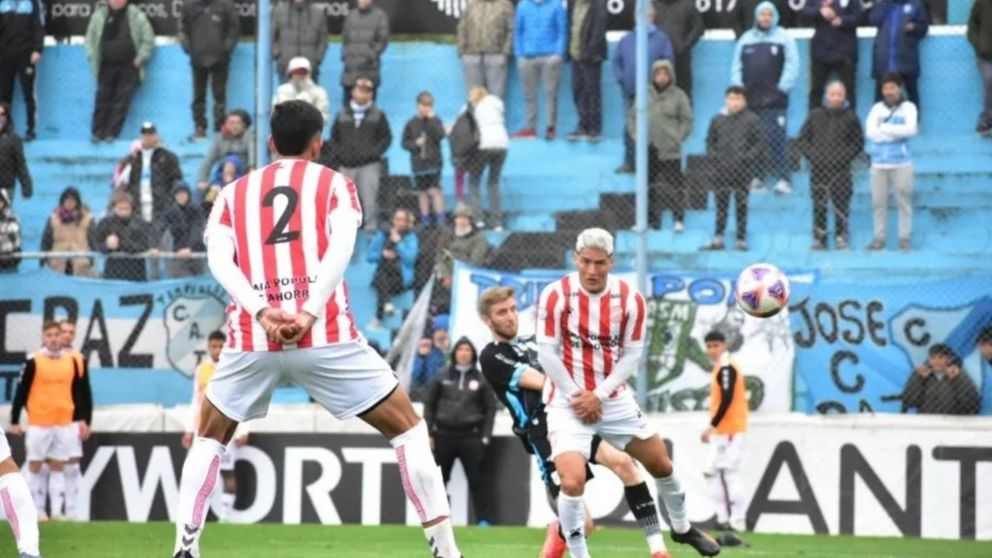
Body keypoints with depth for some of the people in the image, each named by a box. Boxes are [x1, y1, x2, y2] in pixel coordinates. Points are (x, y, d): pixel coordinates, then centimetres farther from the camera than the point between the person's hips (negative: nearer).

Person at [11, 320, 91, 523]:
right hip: (38, 423, -3)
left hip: (64, 423, 3)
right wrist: (14, 421, -5)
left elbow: (78, 392, 12)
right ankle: (37, 510, 8)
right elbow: (21, 392, -4)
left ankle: (57, 511, 7)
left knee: (58, 467, 6)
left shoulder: (72, 361, 5)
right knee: (35, 466, 3)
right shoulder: (34, 362, -6)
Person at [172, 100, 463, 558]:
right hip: (325, 334, -2)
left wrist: (261, 311, -11)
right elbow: (340, 247, -7)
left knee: (209, 438, 24)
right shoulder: (334, 184, 13)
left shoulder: (233, 194, 19)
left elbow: (218, 259, 1)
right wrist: (309, 313, -16)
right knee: (407, 428, 10)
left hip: (252, 337, 2)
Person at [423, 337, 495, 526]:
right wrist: (428, 433, 3)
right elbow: (429, 405, 10)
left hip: (471, 436, -1)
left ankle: (483, 520, -2)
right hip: (444, 435, 1)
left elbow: (490, 409, 7)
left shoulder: (481, 380, 6)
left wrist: (485, 436, -1)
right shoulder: (442, 378, 8)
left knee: (476, 479, -5)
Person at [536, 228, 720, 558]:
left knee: (660, 462, 17)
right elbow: (547, 353, -11)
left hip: (614, 401, 4)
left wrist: (599, 395, -14)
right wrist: (576, 395, -15)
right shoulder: (555, 296, -14)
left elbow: (632, 355, -4)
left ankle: (681, 528, 43)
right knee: (572, 481, -20)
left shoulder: (630, 299, -7)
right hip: (568, 402, -4)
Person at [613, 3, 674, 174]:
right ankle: (629, 162, 12)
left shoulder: (661, 38, 3)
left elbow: (669, 61, -3)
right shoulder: (627, 39, 15)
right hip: (631, 92, 4)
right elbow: (617, 61, 17)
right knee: (630, 128, 6)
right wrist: (620, 78, 1)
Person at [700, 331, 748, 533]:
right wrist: (713, 428, 19)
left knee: (730, 472, -10)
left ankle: (737, 521, -9)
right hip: (721, 431, 10)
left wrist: (712, 426, -20)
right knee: (712, 471, 11)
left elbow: (727, 400, -20)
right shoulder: (720, 368, 16)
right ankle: (723, 518, 13)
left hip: (731, 431, -10)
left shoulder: (727, 368, -13)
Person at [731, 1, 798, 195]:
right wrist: (738, 87, 3)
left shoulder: (784, 38, 3)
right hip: (750, 98, 4)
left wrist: (782, 88, -10)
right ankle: (756, 176, 14)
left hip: (774, 99, -4)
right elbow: (737, 65, 14)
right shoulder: (746, 39, 14)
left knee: (776, 138, -12)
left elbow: (792, 65, -3)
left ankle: (783, 179, -12)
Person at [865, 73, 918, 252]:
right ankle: (879, 237, 10)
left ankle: (904, 237, 5)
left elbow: (911, 129, -14)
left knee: (903, 200, -2)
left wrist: (884, 128, -12)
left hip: (901, 163, -2)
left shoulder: (908, 108, 2)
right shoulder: (877, 108, 7)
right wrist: (897, 132, -11)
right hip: (879, 163, 2)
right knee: (879, 202, 2)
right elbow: (870, 132, -6)